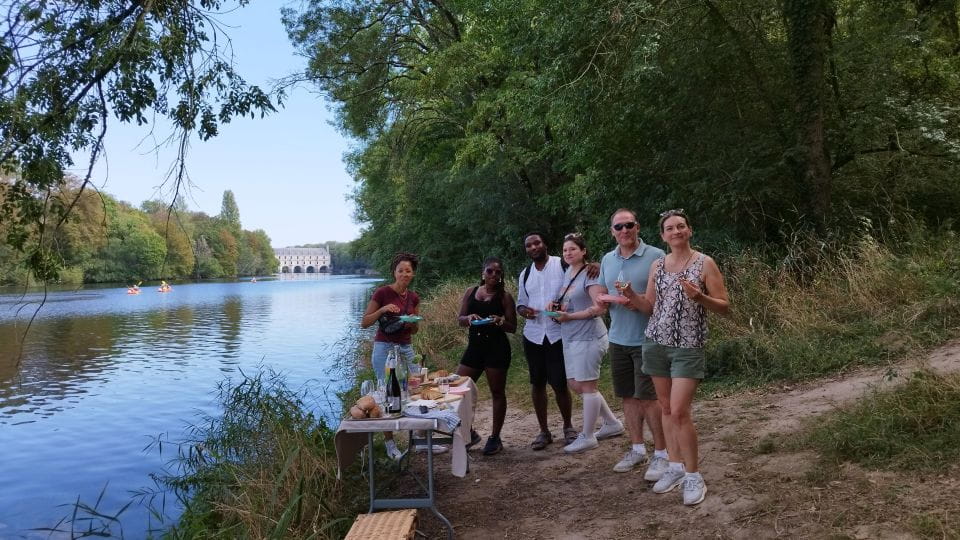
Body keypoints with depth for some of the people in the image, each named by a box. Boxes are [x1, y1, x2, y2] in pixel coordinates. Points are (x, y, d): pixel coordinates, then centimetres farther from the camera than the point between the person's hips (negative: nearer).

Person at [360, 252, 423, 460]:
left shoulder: (414, 298, 5)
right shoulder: (382, 293, -10)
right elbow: (364, 323, -8)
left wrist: (412, 322, -9)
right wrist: (383, 309, -23)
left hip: (406, 348, 6)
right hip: (385, 347, -5)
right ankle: (390, 444, 11)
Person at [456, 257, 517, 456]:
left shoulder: (504, 296, -2)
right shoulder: (471, 292, 7)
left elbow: (513, 327, -2)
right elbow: (459, 319, 8)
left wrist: (500, 321, -22)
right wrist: (469, 318, -14)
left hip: (497, 348, -4)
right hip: (475, 346, 4)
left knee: (497, 392, 5)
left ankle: (495, 438, 18)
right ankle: (469, 433, 20)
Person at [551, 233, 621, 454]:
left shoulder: (589, 275, -13)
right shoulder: (567, 273, 13)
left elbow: (599, 308, -20)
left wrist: (569, 316, -19)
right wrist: (557, 306, 2)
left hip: (588, 337, -9)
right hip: (571, 338, 10)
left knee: (587, 386, 0)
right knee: (574, 384, 14)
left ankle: (588, 436, 12)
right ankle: (613, 422, 28)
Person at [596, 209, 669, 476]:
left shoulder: (656, 256, -9)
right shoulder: (607, 260, 9)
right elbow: (602, 295, 16)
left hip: (646, 339, -6)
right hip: (618, 339, 6)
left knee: (647, 397, -3)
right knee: (628, 396, 12)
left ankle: (661, 453, 10)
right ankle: (637, 449, 26)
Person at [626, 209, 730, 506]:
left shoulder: (704, 263, -4)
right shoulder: (657, 266, 9)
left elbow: (725, 306, -4)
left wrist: (699, 297, -22)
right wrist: (631, 295, -6)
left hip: (688, 347, -4)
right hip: (656, 343, 5)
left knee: (680, 411, -9)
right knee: (666, 408, 10)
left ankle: (693, 475, 6)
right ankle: (676, 465, 25)